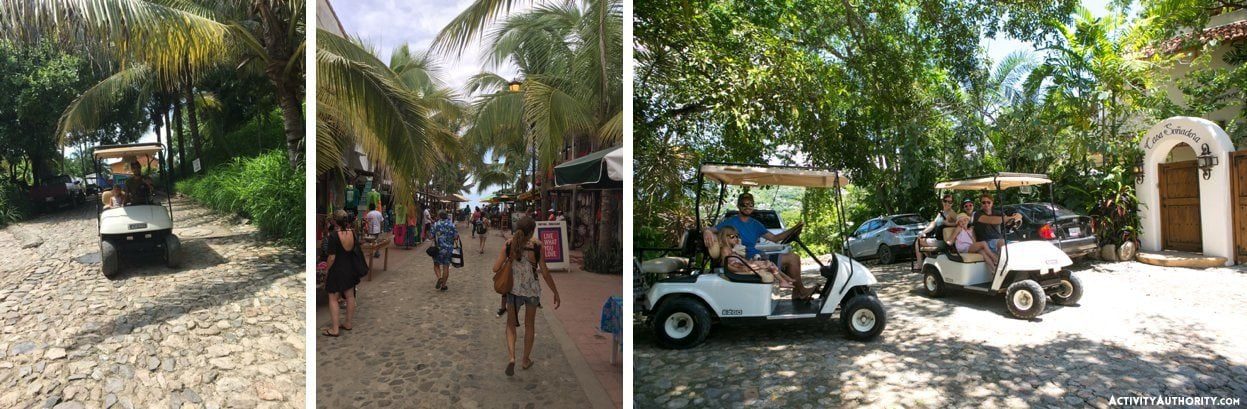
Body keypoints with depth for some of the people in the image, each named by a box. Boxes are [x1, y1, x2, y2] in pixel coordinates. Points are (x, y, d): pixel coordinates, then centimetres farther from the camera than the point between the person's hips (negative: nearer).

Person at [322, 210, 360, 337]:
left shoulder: (333, 235, -20)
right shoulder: (353, 233, -4)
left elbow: (332, 257, -18)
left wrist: (326, 269, -5)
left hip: (337, 270, -6)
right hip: (351, 268, 6)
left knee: (333, 298, 5)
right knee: (350, 296, 15)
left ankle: (334, 329, 8)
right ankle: (348, 323, 29)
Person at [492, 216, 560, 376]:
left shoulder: (508, 245, -10)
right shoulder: (536, 246, -14)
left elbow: (496, 268, -10)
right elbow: (545, 273, -11)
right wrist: (556, 293, -2)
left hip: (514, 290, 1)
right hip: (532, 290, 0)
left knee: (511, 324, 19)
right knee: (529, 325, 20)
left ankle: (511, 357, -2)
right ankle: (526, 360, 31)